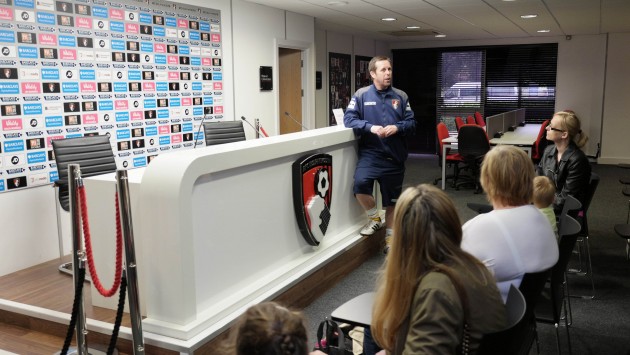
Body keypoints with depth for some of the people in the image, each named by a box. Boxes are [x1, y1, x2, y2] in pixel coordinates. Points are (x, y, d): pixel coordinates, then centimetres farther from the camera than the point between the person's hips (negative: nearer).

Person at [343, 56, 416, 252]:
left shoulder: (401, 96, 6)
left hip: (394, 156, 2)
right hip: (370, 153, -2)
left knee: (392, 200, 10)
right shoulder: (362, 94, 0)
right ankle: (374, 218, 2)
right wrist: (370, 127, -19)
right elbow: (349, 119, -5)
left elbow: (412, 123, 6)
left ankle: (390, 238, 29)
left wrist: (397, 127, -15)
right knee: (360, 184, -28)